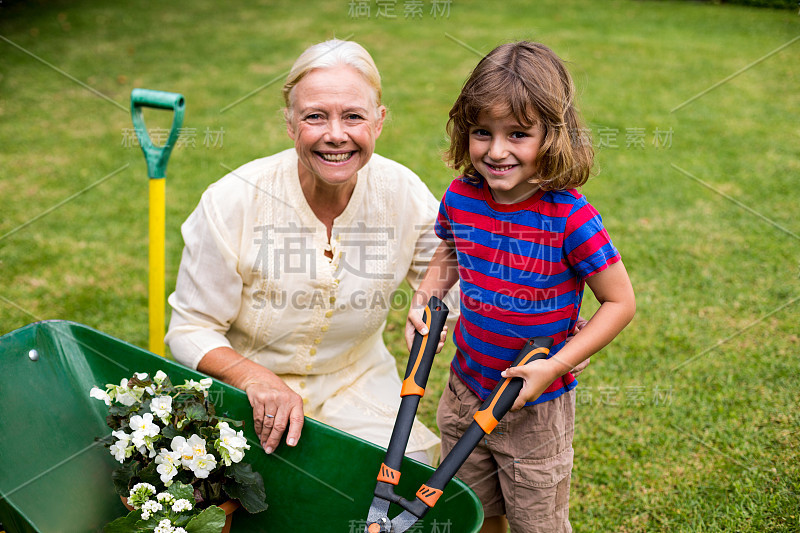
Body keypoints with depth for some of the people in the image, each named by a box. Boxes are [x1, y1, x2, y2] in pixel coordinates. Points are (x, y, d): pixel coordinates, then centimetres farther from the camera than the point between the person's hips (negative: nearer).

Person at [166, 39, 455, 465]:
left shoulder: (403, 194, -11)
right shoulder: (231, 202, -19)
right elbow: (189, 329, -10)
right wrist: (256, 378, -29)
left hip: (356, 386, 3)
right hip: (245, 396, -2)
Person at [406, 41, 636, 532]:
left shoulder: (570, 218, -24)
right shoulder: (461, 197, -8)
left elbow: (621, 302, -16)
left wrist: (555, 366, -21)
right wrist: (425, 299, -3)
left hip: (536, 406, -4)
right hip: (466, 388, 5)